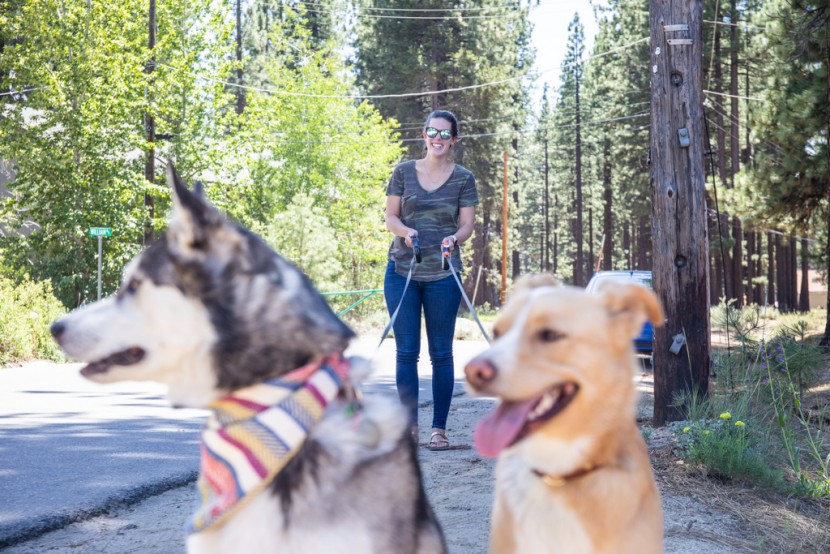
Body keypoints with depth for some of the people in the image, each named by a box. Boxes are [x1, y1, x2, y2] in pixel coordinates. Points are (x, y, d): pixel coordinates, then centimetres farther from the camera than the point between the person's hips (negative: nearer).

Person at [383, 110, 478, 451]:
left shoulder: (464, 179, 4)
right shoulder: (404, 172, 7)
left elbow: (467, 224, 1)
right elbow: (391, 217, 6)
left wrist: (455, 238, -21)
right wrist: (404, 231, -16)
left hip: (443, 274, -1)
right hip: (402, 270, 1)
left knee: (441, 353, 2)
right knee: (406, 350, 1)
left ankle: (439, 429, 8)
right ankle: (410, 425, 10)